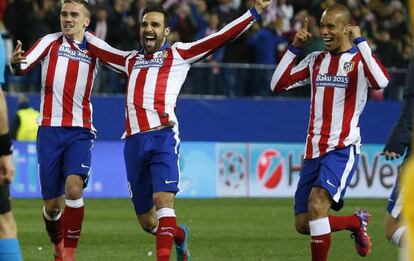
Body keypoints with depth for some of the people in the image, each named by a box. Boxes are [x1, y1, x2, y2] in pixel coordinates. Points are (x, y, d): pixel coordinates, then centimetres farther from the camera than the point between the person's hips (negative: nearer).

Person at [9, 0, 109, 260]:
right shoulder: (51, 42, 3)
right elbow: (24, 66, -10)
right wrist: (15, 63, -32)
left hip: (80, 131, 0)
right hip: (50, 129, 0)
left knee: (74, 189, -21)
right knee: (52, 204, 3)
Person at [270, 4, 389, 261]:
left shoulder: (359, 60, -5)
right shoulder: (316, 60, 12)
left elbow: (381, 81, -27)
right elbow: (278, 84, 11)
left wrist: (359, 40, -22)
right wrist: (294, 48, 4)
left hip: (343, 149, -6)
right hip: (314, 150, 6)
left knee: (316, 205, -27)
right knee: (303, 224, 5)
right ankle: (357, 222, 30)